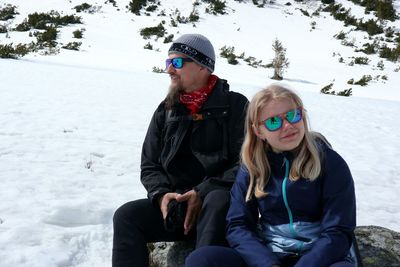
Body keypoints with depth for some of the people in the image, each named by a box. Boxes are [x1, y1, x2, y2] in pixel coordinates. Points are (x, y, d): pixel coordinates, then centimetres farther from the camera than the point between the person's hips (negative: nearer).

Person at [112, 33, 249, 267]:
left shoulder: (235, 106, 0)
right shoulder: (165, 111, 14)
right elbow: (150, 166, 14)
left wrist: (203, 193, -19)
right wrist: (161, 194, -7)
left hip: (220, 204, -4)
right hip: (175, 205, 4)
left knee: (218, 202, -38)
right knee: (127, 216, -20)